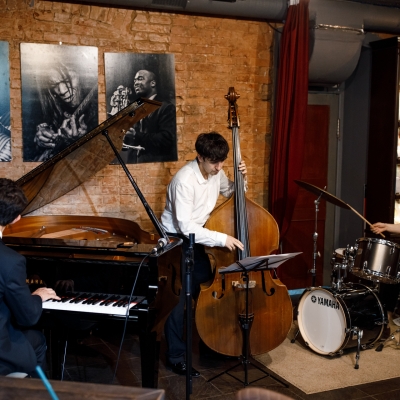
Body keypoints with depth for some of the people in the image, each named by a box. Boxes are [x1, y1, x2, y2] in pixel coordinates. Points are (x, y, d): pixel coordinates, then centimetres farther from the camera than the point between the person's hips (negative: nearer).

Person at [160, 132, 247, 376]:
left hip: (198, 235, 8)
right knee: (182, 296, -10)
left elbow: (230, 192, 17)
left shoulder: (216, 172, -5)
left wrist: (241, 179, -5)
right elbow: (186, 227, -31)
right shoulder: (185, 180, -28)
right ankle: (176, 357, 3)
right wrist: (222, 238, -33)